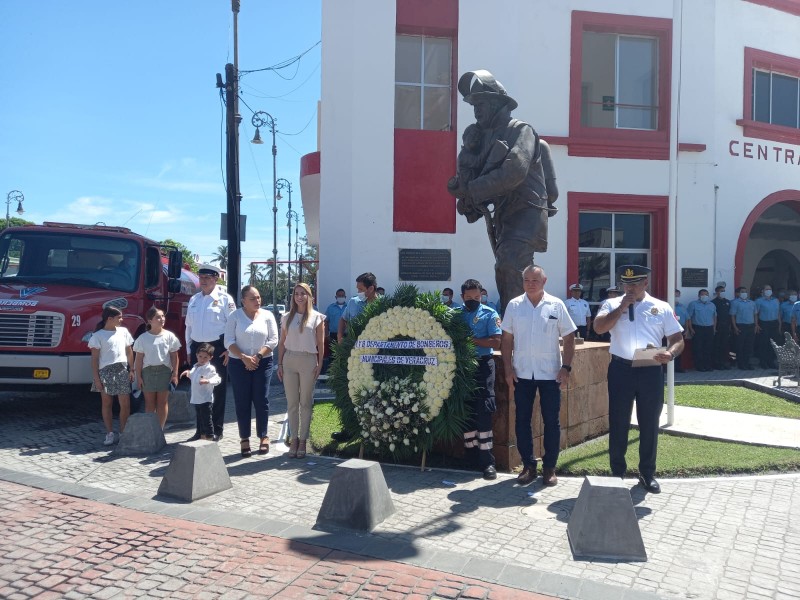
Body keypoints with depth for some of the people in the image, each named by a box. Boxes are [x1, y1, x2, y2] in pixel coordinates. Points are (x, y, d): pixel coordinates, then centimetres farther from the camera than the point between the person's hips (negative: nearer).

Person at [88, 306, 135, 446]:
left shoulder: (123, 331, 10)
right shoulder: (98, 336, -1)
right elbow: (94, 358, -2)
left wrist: (131, 369, 6)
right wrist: (96, 377, -9)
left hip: (122, 370, 3)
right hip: (105, 371, -3)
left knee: (125, 404, -2)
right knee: (107, 403, 5)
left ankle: (123, 433, 8)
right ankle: (110, 434, 11)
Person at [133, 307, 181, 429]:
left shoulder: (169, 336, 0)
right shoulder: (143, 338, -1)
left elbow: (174, 357, 2)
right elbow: (139, 359, 1)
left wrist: (175, 374, -1)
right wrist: (138, 376, -2)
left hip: (164, 370, 0)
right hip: (148, 371, 0)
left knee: (163, 401, 4)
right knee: (149, 402, 6)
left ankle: (160, 429, 13)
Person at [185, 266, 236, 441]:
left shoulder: (224, 299, -4)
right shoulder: (193, 300, 13)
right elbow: (189, 326, 16)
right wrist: (189, 350, 13)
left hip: (217, 348, -5)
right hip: (197, 348, 5)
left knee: (218, 390, 2)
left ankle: (217, 430, 12)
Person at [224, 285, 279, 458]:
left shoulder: (267, 315, 4)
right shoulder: (235, 316, 2)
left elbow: (273, 340, 0)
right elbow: (229, 341, -4)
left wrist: (258, 356, -12)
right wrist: (244, 357, -15)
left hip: (263, 363, 0)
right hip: (239, 364, 0)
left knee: (261, 401, 2)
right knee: (242, 402, 2)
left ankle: (263, 436, 14)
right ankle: (244, 439, 10)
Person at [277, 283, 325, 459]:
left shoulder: (316, 317, 2)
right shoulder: (287, 317, 10)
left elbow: (321, 343, 2)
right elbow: (282, 343, 11)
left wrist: (320, 364, -5)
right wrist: (280, 364, 4)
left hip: (308, 360, -2)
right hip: (289, 360, 2)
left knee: (306, 402, 3)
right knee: (292, 402, 4)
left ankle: (303, 440, 10)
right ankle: (294, 439, 13)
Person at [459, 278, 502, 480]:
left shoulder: (489, 314, 0)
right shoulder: (456, 314, 10)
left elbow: (496, 342, -9)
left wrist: (471, 340, -15)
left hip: (482, 365, -4)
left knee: (483, 412, -9)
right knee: (466, 411, 7)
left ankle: (487, 461, -6)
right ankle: (471, 456, 19)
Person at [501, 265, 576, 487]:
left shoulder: (556, 305, -1)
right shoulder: (514, 305, 2)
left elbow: (568, 338, 1)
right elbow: (507, 339, 5)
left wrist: (566, 367, -7)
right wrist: (508, 369, -2)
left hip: (550, 373, -1)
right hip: (522, 373, 1)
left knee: (551, 421, 5)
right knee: (522, 420, 6)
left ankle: (549, 467, 18)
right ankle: (528, 465, 19)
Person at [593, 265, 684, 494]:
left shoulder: (662, 308, 8)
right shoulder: (612, 305, 6)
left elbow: (678, 339, 7)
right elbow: (599, 327, -11)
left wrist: (670, 353, -14)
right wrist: (622, 307, -12)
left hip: (651, 370, 1)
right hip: (621, 369, -1)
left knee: (650, 424, 10)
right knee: (618, 423, 5)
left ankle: (648, 474, 25)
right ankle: (617, 472, 20)